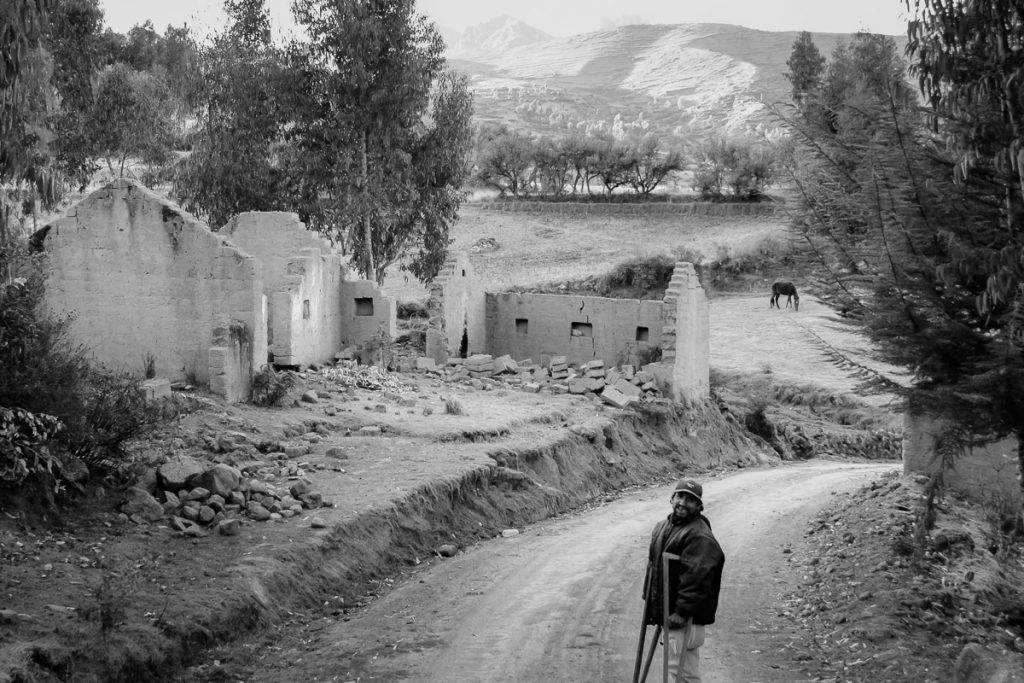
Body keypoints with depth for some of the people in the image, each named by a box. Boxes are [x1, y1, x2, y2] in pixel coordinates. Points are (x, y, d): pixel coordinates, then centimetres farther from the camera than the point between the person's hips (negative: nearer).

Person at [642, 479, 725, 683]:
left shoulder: (700, 536, -19)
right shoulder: (662, 527, 12)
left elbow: (695, 578, -25)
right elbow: (654, 565, 21)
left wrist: (682, 612, -26)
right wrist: (649, 599, 19)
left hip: (685, 617, -9)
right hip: (667, 611, 9)